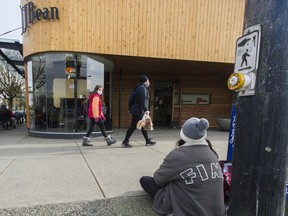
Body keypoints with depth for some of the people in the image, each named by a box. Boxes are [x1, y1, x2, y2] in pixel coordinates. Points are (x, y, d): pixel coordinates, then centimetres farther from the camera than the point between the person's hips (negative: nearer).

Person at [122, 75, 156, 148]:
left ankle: (148, 141, 23)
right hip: (138, 111, -11)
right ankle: (125, 142, 1)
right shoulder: (142, 88, -13)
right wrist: (146, 109, -28)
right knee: (133, 126, -6)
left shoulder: (139, 88, 18)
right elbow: (143, 100, -24)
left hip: (139, 111, 11)